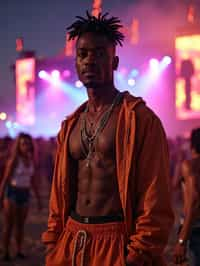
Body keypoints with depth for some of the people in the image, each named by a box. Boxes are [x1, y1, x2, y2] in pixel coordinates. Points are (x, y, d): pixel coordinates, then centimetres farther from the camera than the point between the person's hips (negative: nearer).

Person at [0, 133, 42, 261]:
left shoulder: (32, 160, 4)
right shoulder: (14, 160, -12)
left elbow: (34, 181, 10)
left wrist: (39, 199, 11)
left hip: (25, 194, 5)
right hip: (12, 193, -5)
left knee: (21, 225, 10)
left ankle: (19, 251, 19)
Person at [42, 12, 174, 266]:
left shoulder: (141, 119, -8)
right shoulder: (70, 125, 11)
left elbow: (155, 202, -12)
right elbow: (59, 192, 14)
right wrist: (52, 245, 10)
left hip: (116, 242, -5)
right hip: (71, 240, 6)